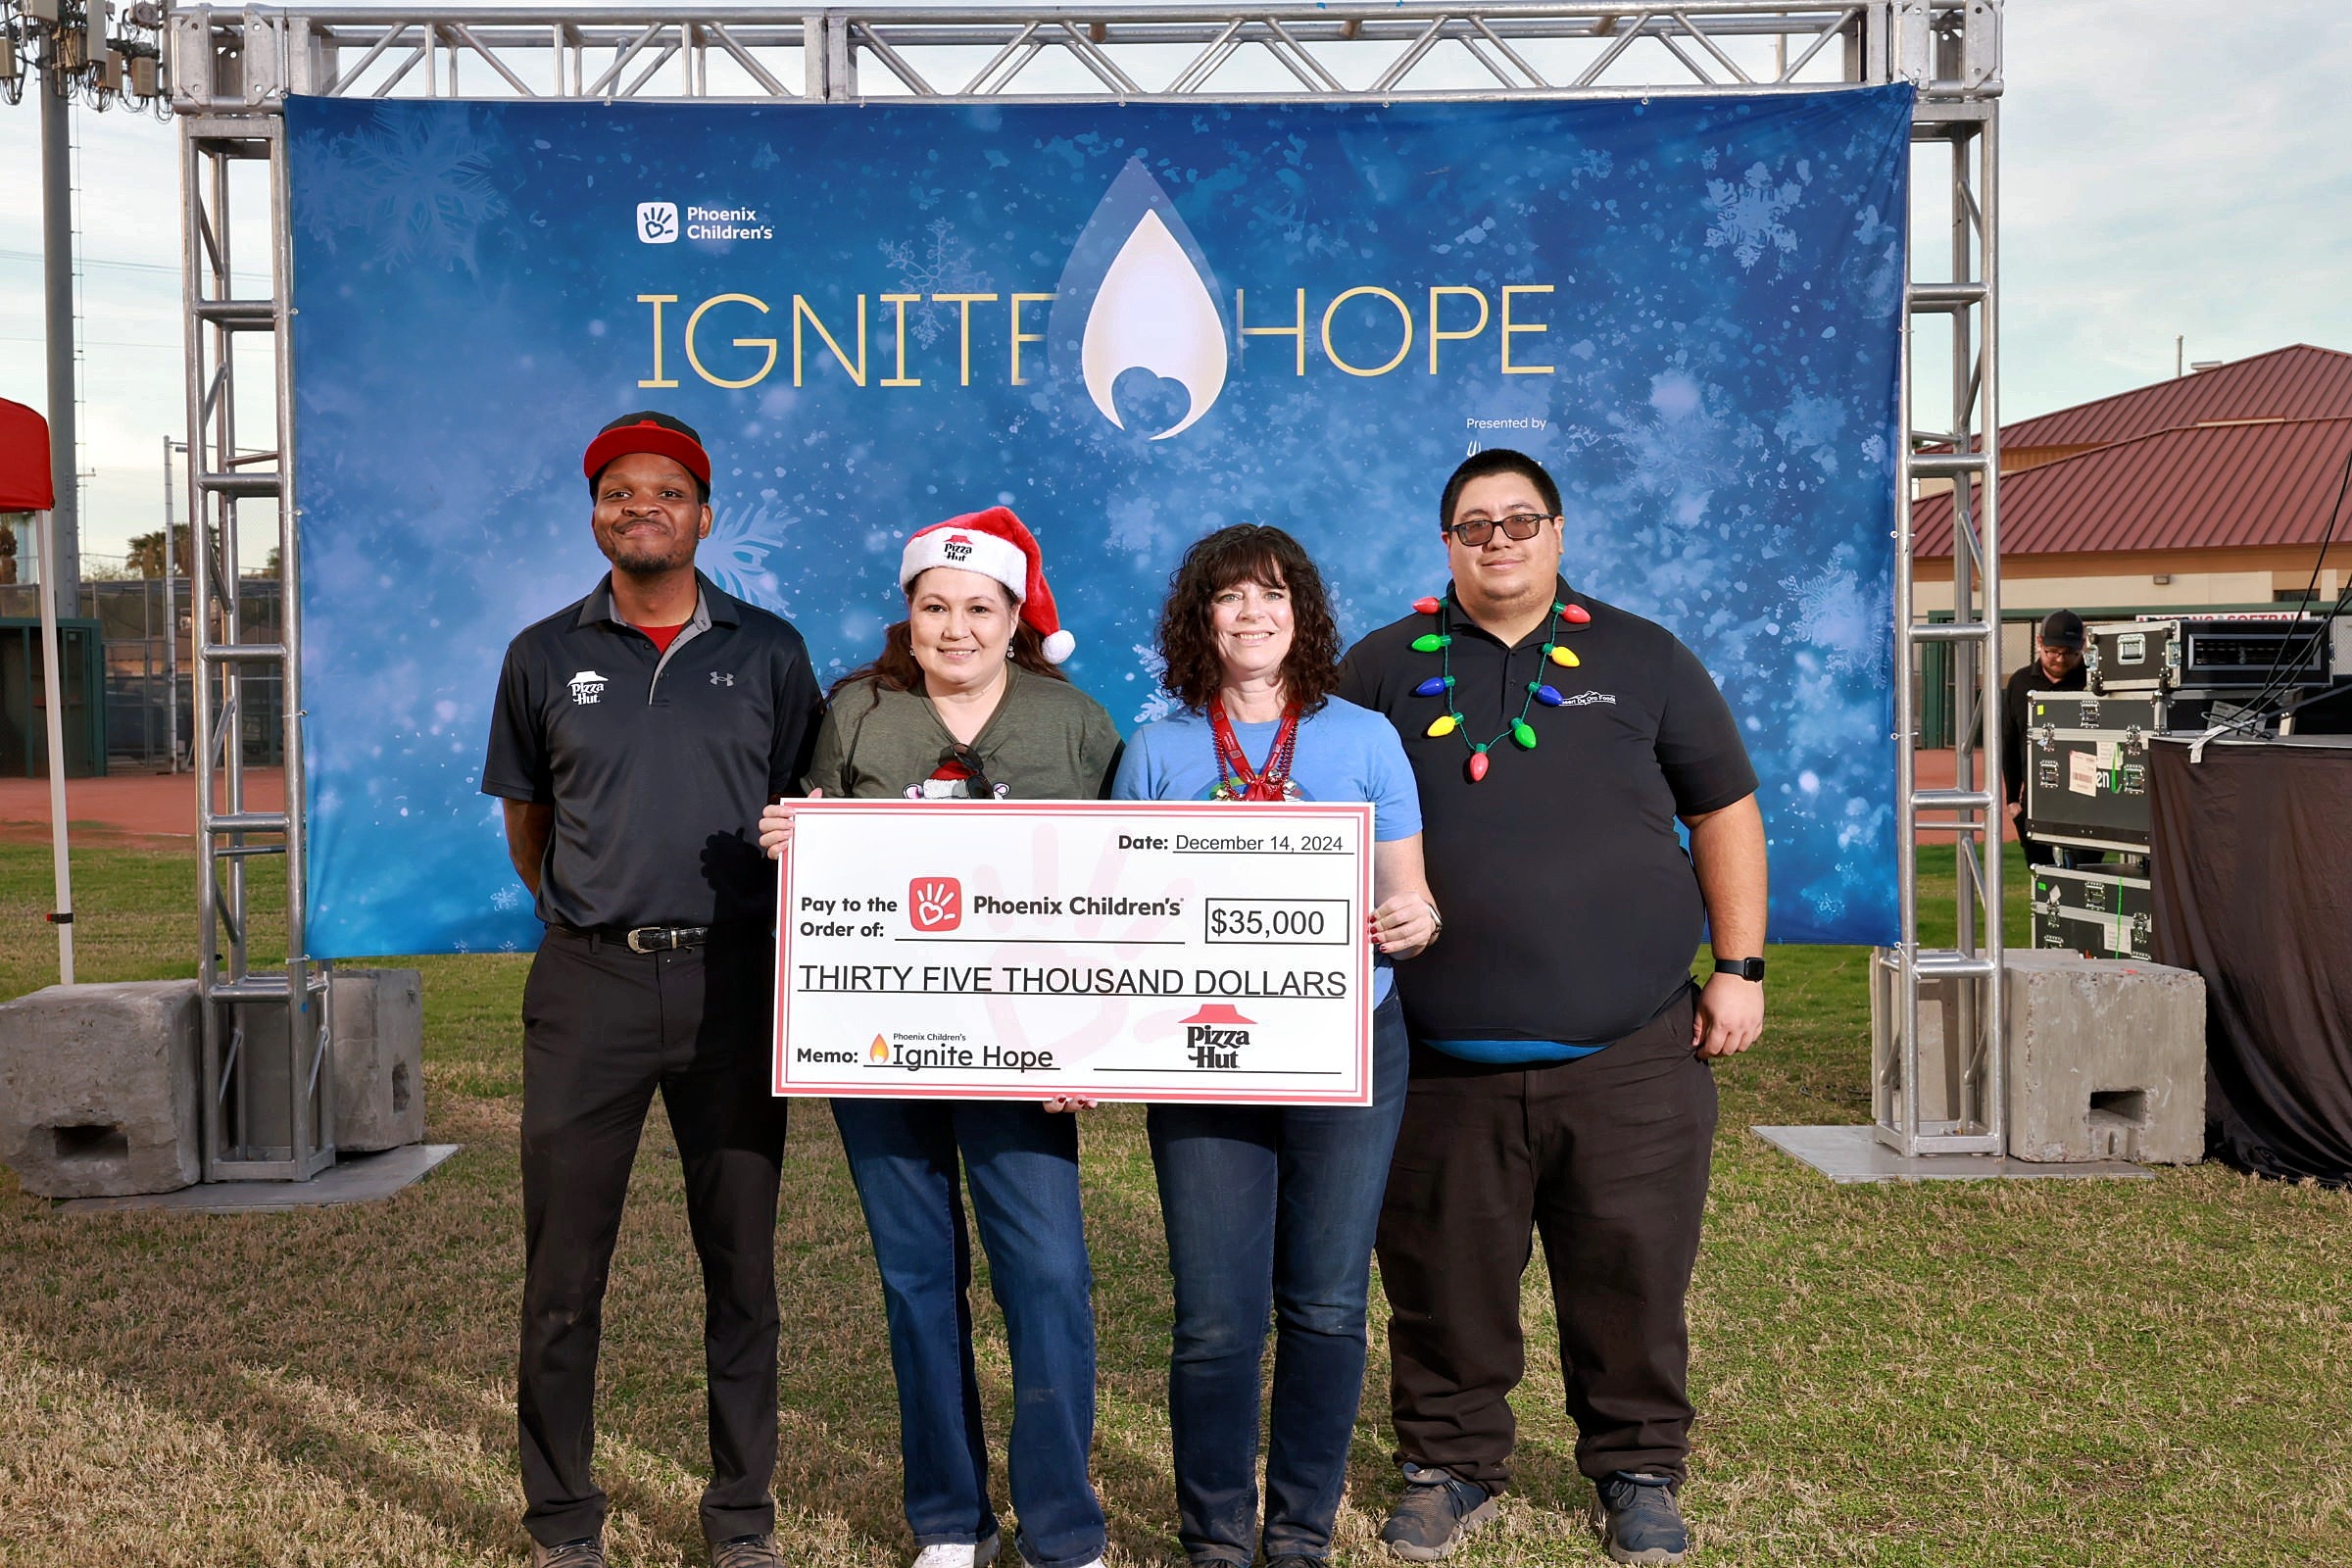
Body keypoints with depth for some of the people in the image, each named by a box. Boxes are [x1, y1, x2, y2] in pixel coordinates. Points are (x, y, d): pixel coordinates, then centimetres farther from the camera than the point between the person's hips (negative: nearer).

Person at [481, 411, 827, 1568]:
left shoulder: (767, 651, 6)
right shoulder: (545, 658, 7)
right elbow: (526, 823, 15)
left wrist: (777, 928, 3)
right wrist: (589, 918, 10)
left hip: (731, 982, 0)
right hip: (589, 984, 0)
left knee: (741, 1259, 7)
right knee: (564, 1266, 5)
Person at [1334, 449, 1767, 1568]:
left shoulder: (1644, 661, 9)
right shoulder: (1382, 668, 8)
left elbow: (1726, 814, 11)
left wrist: (1740, 969, 5)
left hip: (1630, 1056, 0)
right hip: (1441, 1062, 0)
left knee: (1632, 1277, 7)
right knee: (1445, 1280, 9)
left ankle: (1638, 1469, 27)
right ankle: (1450, 1465, 28)